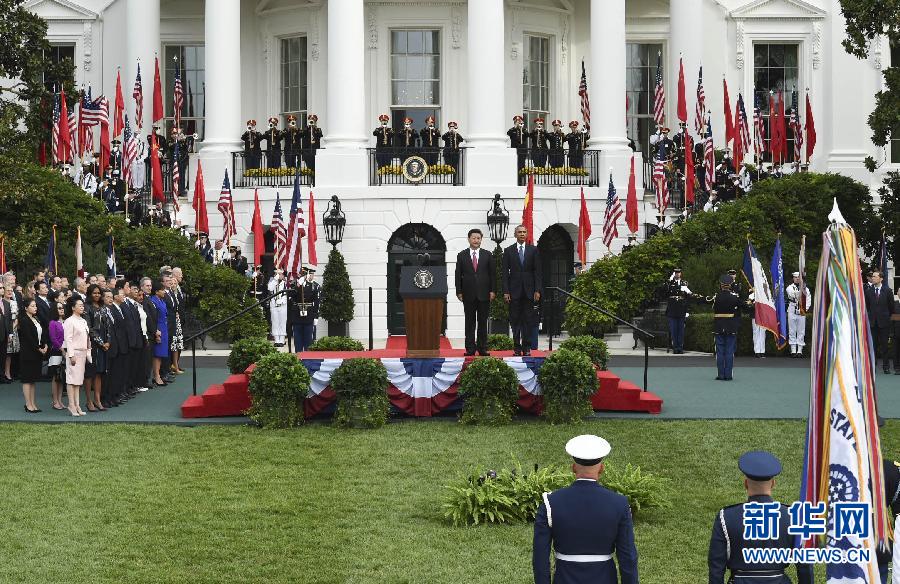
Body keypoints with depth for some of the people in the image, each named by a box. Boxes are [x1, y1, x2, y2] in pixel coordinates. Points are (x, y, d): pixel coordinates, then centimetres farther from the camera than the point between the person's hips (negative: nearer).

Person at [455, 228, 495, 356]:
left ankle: (482, 348, 6)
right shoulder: (461, 255, 6)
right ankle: (470, 348, 3)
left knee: (483, 322, 3)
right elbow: (458, 275, 5)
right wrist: (459, 291, -3)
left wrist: (492, 290, -1)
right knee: (469, 322, 1)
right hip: (468, 294, 0)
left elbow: (492, 274, 7)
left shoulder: (487, 255, 8)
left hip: (484, 293, 0)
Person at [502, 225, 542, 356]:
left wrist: (537, 290, -3)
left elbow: (537, 271, 5)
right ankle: (517, 347, 4)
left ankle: (526, 347, 3)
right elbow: (505, 272, 3)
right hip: (514, 291, 0)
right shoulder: (508, 251, 6)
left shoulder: (533, 250, 7)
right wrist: (505, 291, -6)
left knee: (527, 320, 0)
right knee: (515, 320, 0)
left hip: (529, 290, 0)